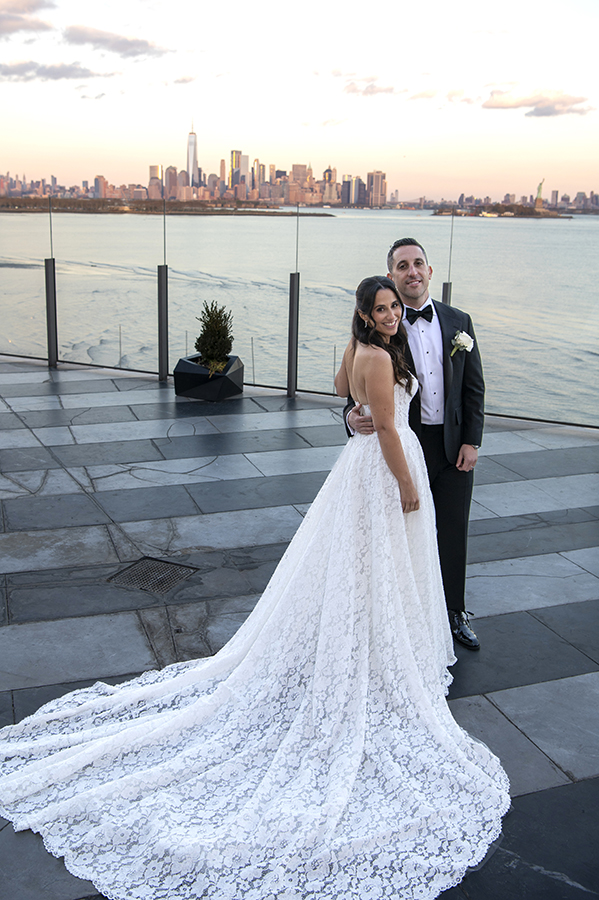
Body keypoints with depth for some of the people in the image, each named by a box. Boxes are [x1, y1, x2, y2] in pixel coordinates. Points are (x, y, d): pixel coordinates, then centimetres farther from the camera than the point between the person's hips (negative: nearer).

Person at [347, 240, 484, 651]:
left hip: (455, 446, 3)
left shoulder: (458, 322, 3)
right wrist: (353, 415, -27)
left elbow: (474, 387, 5)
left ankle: (455, 613, 31)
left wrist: (471, 442, -2)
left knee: (454, 532, 12)